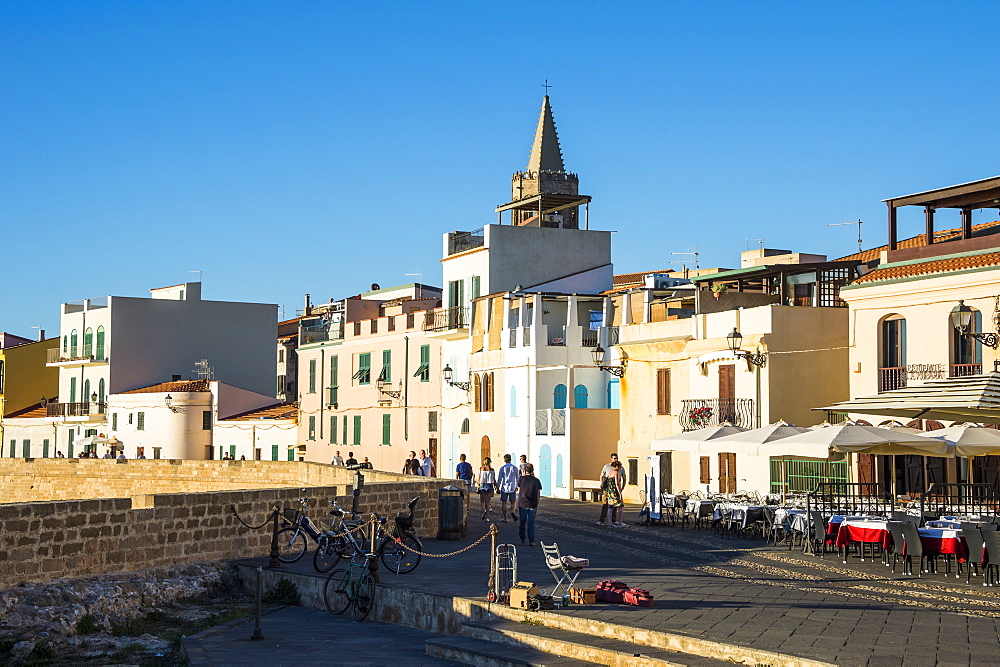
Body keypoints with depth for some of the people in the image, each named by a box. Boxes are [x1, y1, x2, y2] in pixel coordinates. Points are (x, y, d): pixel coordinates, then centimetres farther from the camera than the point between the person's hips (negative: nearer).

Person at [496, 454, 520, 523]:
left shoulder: (502, 468, -3)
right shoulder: (515, 468, 2)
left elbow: (499, 479, -3)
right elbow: (517, 478, 7)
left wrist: (498, 487, 8)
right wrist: (517, 486, 19)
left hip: (504, 488, -1)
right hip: (512, 488, 1)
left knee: (504, 503, 6)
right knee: (513, 502, 12)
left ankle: (505, 519, 5)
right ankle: (512, 512, -17)